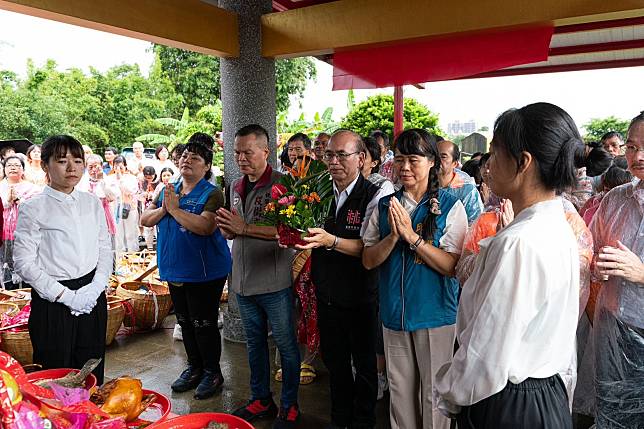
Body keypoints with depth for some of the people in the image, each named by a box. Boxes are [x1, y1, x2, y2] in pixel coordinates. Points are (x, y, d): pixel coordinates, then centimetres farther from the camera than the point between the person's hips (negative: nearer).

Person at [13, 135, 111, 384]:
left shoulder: (92, 203, 6)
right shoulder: (33, 209, -6)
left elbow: (105, 249, 8)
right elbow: (24, 262, -9)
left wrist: (95, 287, -6)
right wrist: (65, 295, -13)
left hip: (92, 298, 4)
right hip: (52, 302, -3)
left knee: (92, 373, 14)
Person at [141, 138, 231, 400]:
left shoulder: (212, 193, -11)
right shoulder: (168, 190, 10)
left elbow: (205, 227, -26)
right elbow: (145, 220, 6)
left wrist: (175, 209, -22)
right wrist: (164, 208, -13)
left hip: (204, 271, -7)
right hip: (175, 269, 7)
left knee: (204, 324, 2)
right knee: (185, 322, 18)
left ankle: (212, 372, 21)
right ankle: (194, 367, 35)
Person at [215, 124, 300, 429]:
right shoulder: (236, 187, 11)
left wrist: (245, 227, -23)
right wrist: (226, 228, -4)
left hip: (274, 281, -7)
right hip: (243, 281, 7)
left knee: (286, 345, 8)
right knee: (255, 343, 19)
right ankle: (261, 400, 37)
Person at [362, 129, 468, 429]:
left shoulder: (450, 206, -10)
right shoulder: (385, 206, 2)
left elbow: (452, 266, -16)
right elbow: (368, 261, -1)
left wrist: (412, 236, -25)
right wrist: (393, 236, -19)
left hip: (435, 314, -3)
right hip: (394, 314, 4)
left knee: (433, 392, 12)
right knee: (399, 390, 18)